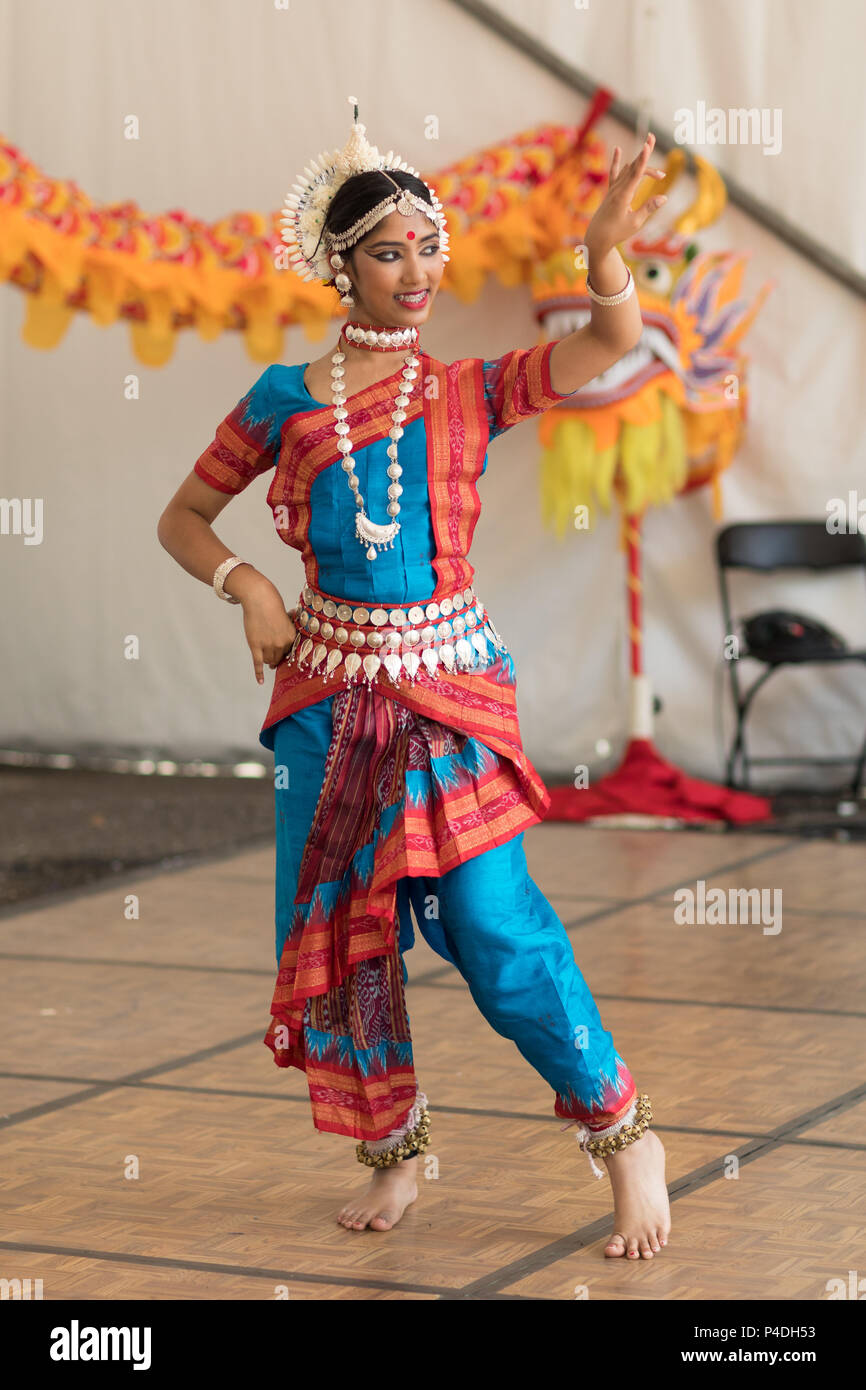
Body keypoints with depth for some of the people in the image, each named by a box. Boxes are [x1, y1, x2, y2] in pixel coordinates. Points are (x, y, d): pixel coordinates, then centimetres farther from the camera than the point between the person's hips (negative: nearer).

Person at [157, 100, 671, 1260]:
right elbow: (183, 518, 12)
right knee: (334, 926, 7)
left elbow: (611, 345, -15)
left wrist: (606, 252, -35)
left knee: (491, 923, -14)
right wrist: (245, 582, -7)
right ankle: (394, 1145, 27)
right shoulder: (284, 400, 2)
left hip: (451, 685, -2)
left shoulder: (467, 391, 0)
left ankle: (625, 1136, -1)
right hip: (329, 689, 2)